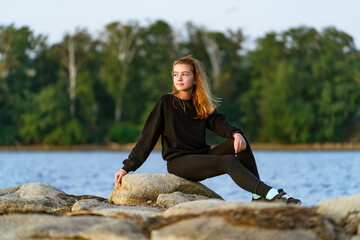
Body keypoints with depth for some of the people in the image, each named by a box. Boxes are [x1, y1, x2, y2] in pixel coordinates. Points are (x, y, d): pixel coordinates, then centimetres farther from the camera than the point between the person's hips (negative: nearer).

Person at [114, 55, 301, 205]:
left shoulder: (203, 106, 14)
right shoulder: (165, 103, 0)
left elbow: (219, 123, -3)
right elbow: (148, 137, -2)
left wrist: (236, 134, -27)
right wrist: (127, 167, -9)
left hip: (202, 158, 5)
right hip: (178, 163, -5)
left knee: (239, 143, -19)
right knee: (229, 162, -28)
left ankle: (259, 196, -23)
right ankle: (272, 195, -42)